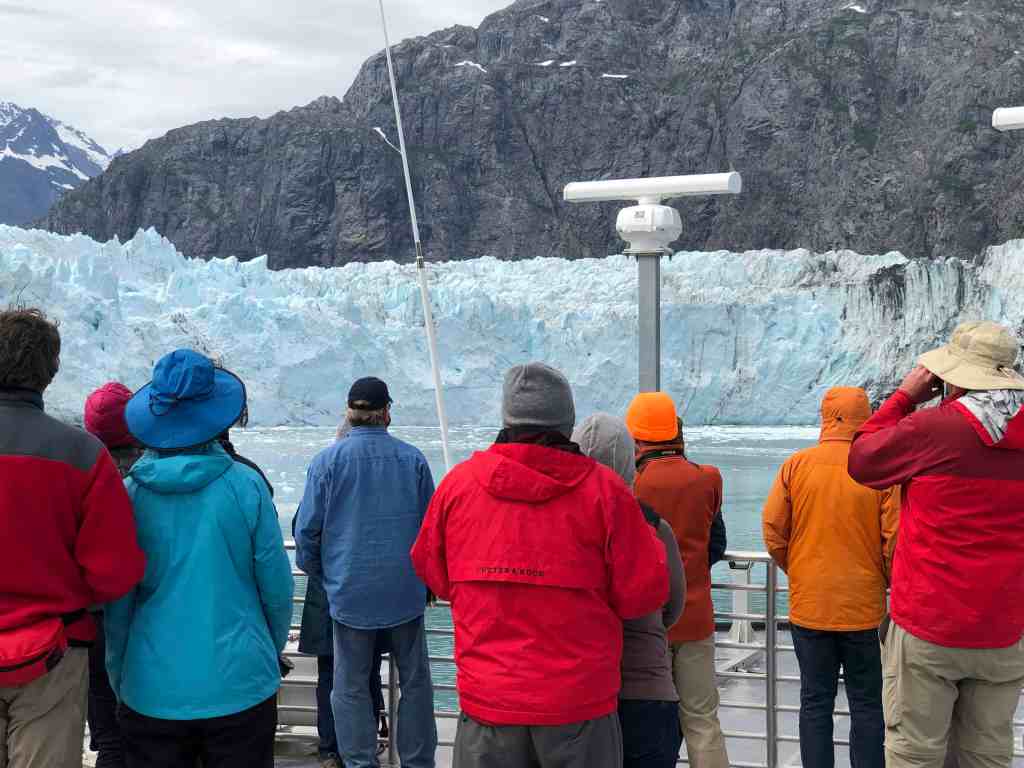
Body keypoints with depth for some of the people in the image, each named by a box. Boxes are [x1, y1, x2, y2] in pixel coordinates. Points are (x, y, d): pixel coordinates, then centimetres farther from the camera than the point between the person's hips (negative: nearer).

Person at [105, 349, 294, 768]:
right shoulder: (246, 485, -9)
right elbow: (277, 587, -3)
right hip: (240, 685, -1)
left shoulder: (129, 492, -7)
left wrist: (120, 680, 14)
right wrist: (271, 650, 15)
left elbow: (116, 601, 0)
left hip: (152, 691, 1)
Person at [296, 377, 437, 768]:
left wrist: (318, 572, 15)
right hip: (405, 590, 1)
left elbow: (307, 530, -3)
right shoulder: (412, 458, -1)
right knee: (414, 681, 12)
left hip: (350, 591, -1)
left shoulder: (328, 460, -5)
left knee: (351, 687, 8)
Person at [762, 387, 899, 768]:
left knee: (815, 702, 10)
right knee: (866, 704, 10)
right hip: (864, 608, -1)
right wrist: (889, 582, 11)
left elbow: (773, 532, -1)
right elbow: (895, 540, -8)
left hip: (808, 605, 1)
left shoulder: (796, 465, -5)